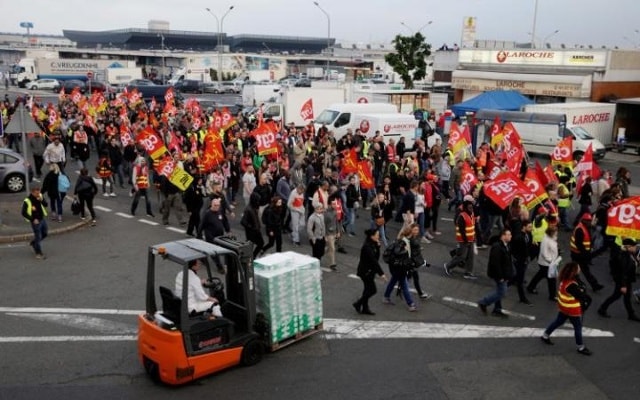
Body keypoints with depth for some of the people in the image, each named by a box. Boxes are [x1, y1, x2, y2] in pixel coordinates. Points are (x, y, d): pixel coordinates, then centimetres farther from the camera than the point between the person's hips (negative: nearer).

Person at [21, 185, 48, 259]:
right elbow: (23, 213, -15)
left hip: (43, 219, 6)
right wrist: (33, 219, -18)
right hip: (35, 221, -6)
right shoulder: (27, 201, -20)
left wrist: (42, 200, -27)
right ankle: (39, 253, 13)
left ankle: (33, 243, 45)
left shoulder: (40, 197, -4)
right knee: (38, 237, 0)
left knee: (45, 233, 21)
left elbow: (46, 205, -8)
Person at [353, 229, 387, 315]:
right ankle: (358, 304, 10)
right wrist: (381, 273, -25)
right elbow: (374, 261, -26)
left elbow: (377, 257, 6)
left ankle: (365, 308, 24)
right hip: (366, 271, -9)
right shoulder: (367, 247, -24)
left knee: (368, 290, 15)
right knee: (372, 290, -2)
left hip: (369, 271, 9)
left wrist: (378, 246, -5)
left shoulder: (372, 245, 7)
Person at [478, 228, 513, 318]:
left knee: (500, 292, 16)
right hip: (499, 274, -10)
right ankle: (483, 303, 9)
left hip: (503, 274, 10)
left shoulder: (505, 246, 7)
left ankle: (497, 310, 28)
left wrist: (507, 275, 15)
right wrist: (500, 277, -24)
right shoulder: (497, 247, -25)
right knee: (501, 292, -4)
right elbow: (495, 263, -27)